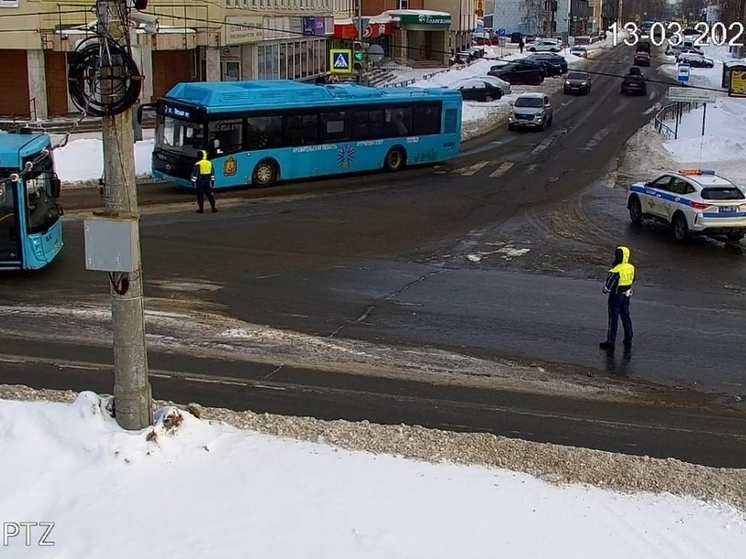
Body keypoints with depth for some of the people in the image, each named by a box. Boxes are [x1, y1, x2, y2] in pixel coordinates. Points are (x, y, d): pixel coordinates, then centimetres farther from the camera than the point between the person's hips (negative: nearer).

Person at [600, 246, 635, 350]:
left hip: (616, 296, -7)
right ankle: (628, 340, 23)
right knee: (626, 317, 16)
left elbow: (609, 284, -19)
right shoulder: (631, 268, -1)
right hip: (626, 295, 7)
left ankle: (611, 341, 7)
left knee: (613, 318, 1)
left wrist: (605, 289, 1)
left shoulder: (616, 271, -25)